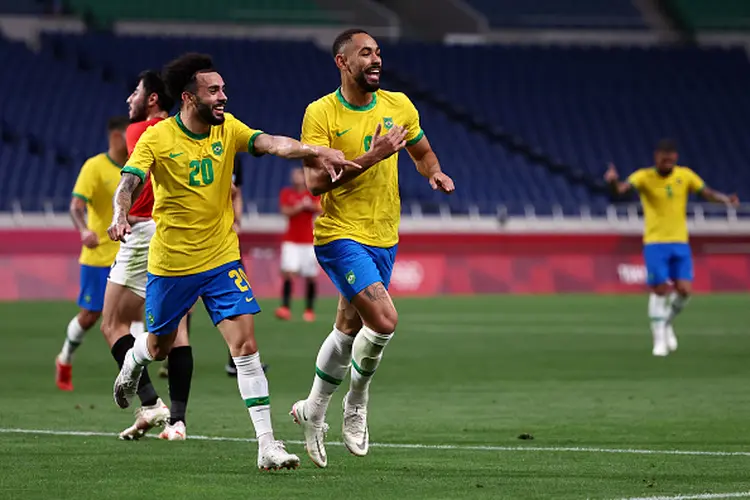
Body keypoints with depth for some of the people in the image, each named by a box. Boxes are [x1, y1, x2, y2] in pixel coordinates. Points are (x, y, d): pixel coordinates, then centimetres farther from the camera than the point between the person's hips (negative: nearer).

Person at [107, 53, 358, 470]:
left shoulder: (228, 129, -3)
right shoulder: (157, 139, -12)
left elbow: (271, 143, -18)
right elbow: (129, 182, -21)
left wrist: (316, 151, -35)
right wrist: (121, 215, -43)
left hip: (222, 259, 2)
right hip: (171, 263, -2)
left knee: (246, 345, -11)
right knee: (159, 347, 16)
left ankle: (267, 445, -13)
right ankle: (132, 363, 54)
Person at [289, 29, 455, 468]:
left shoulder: (399, 106, 4)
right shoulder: (321, 114, -10)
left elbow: (423, 153, 20)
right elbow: (316, 181, -18)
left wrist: (436, 173, -2)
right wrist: (370, 157, -25)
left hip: (384, 238, 6)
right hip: (340, 235, -6)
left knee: (349, 330, 14)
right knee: (384, 321, -20)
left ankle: (313, 412, 34)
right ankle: (357, 402, 5)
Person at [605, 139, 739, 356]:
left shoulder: (685, 175, 1)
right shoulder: (645, 177, -9)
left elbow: (707, 192, 0)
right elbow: (623, 188, -25)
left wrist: (725, 199, -20)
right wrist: (614, 182, -48)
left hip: (680, 242, 3)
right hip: (655, 242, -3)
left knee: (684, 289, -6)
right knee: (660, 290, -7)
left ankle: (667, 323, 22)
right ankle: (660, 338, 6)